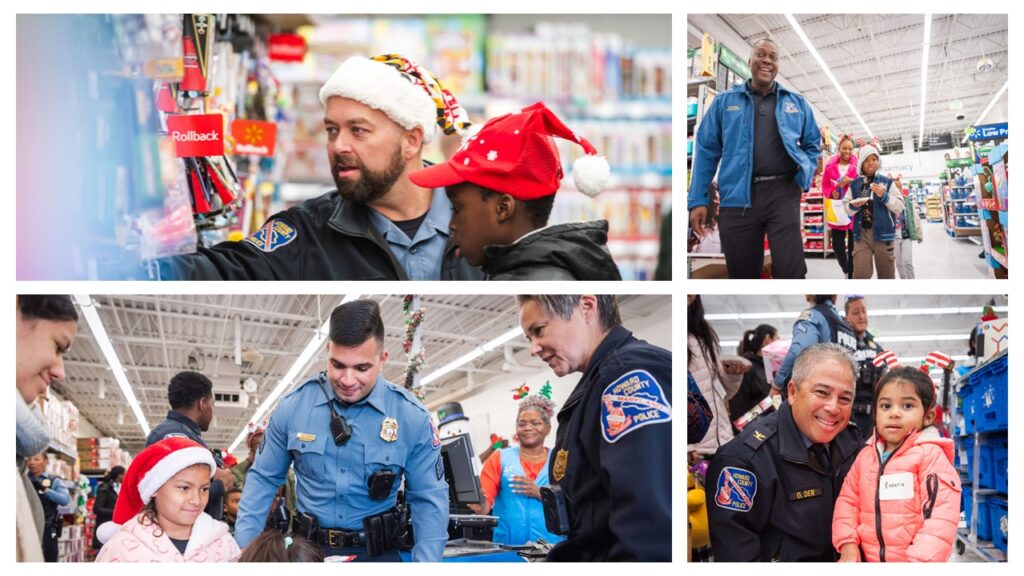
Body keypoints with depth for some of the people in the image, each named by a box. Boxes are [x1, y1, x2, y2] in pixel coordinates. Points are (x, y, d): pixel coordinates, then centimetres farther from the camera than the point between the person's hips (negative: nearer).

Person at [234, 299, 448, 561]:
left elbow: (428, 499, -4)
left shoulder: (412, 416, -10)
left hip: (378, 553, -1)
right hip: (308, 549, 1)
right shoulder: (293, 406, -6)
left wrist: (425, 564, -15)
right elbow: (263, 480, 4)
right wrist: (243, 549, -5)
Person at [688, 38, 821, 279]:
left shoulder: (797, 103, 16)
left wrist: (806, 174, -2)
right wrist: (698, 200, 1)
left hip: (783, 193, 0)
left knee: (790, 271, -10)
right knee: (742, 273, 5)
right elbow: (706, 150, 9)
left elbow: (813, 144, 20)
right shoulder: (724, 101, 12)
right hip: (738, 197, 0)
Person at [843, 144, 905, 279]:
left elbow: (900, 206, 0)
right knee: (860, 275, -8)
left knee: (886, 275, 7)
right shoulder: (855, 185, 8)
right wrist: (853, 206, -10)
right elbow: (846, 209, 11)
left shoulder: (887, 182, 2)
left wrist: (884, 196, -14)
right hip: (861, 233, 1)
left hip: (882, 233, -1)